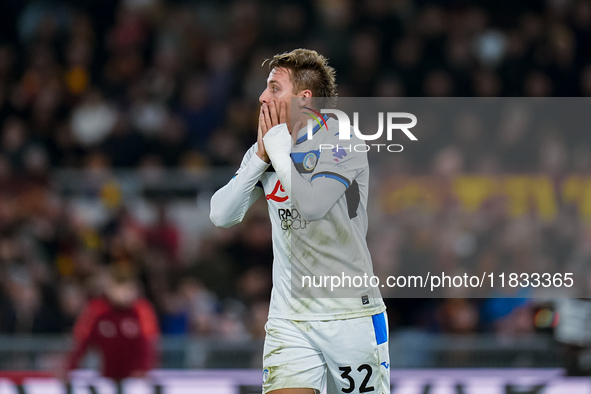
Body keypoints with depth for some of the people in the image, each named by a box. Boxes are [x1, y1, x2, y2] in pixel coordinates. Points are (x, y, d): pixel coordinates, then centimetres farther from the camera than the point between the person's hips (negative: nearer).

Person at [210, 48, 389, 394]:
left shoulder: (340, 139, -8)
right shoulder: (265, 150, 9)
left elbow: (311, 204, -23)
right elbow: (222, 215, 4)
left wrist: (278, 145, -13)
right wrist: (261, 156, -5)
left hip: (351, 313, -4)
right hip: (289, 318, 4)